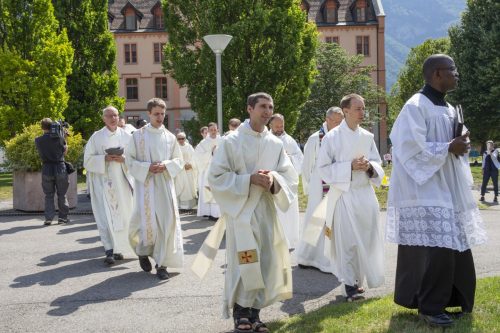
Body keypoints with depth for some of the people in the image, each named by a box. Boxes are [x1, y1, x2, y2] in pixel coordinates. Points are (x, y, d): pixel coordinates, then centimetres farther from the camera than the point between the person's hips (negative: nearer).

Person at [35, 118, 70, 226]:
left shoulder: (38, 140, -3)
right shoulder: (60, 138, -6)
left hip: (46, 169, 1)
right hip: (60, 168, -1)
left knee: (48, 195, 9)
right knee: (62, 194, 11)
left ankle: (48, 218, 2)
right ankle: (63, 217, 12)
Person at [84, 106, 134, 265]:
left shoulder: (126, 136, 8)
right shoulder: (96, 137, 2)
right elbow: (88, 160, 0)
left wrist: (123, 159, -12)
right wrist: (105, 158, -15)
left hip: (122, 181, 3)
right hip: (103, 181, -2)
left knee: (122, 215, 6)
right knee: (106, 216, -10)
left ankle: (118, 248, 20)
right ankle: (109, 251, -12)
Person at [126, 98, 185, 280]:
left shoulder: (170, 137, 7)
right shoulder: (138, 135, 0)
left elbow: (179, 160, 10)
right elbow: (129, 159, 0)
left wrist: (165, 165, -9)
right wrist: (147, 167, -14)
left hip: (165, 184, 2)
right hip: (145, 183, -2)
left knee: (167, 220, -4)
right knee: (147, 220, -5)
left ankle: (162, 264, 5)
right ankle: (143, 251, 26)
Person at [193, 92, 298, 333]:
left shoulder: (276, 144, 7)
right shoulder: (231, 141, -6)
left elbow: (290, 177, 6)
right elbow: (216, 176, -8)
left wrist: (274, 179, -16)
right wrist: (249, 179, -18)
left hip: (266, 210, 5)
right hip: (240, 210, -4)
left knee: (265, 263, 6)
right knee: (243, 264, -7)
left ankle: (254, 313, 18)